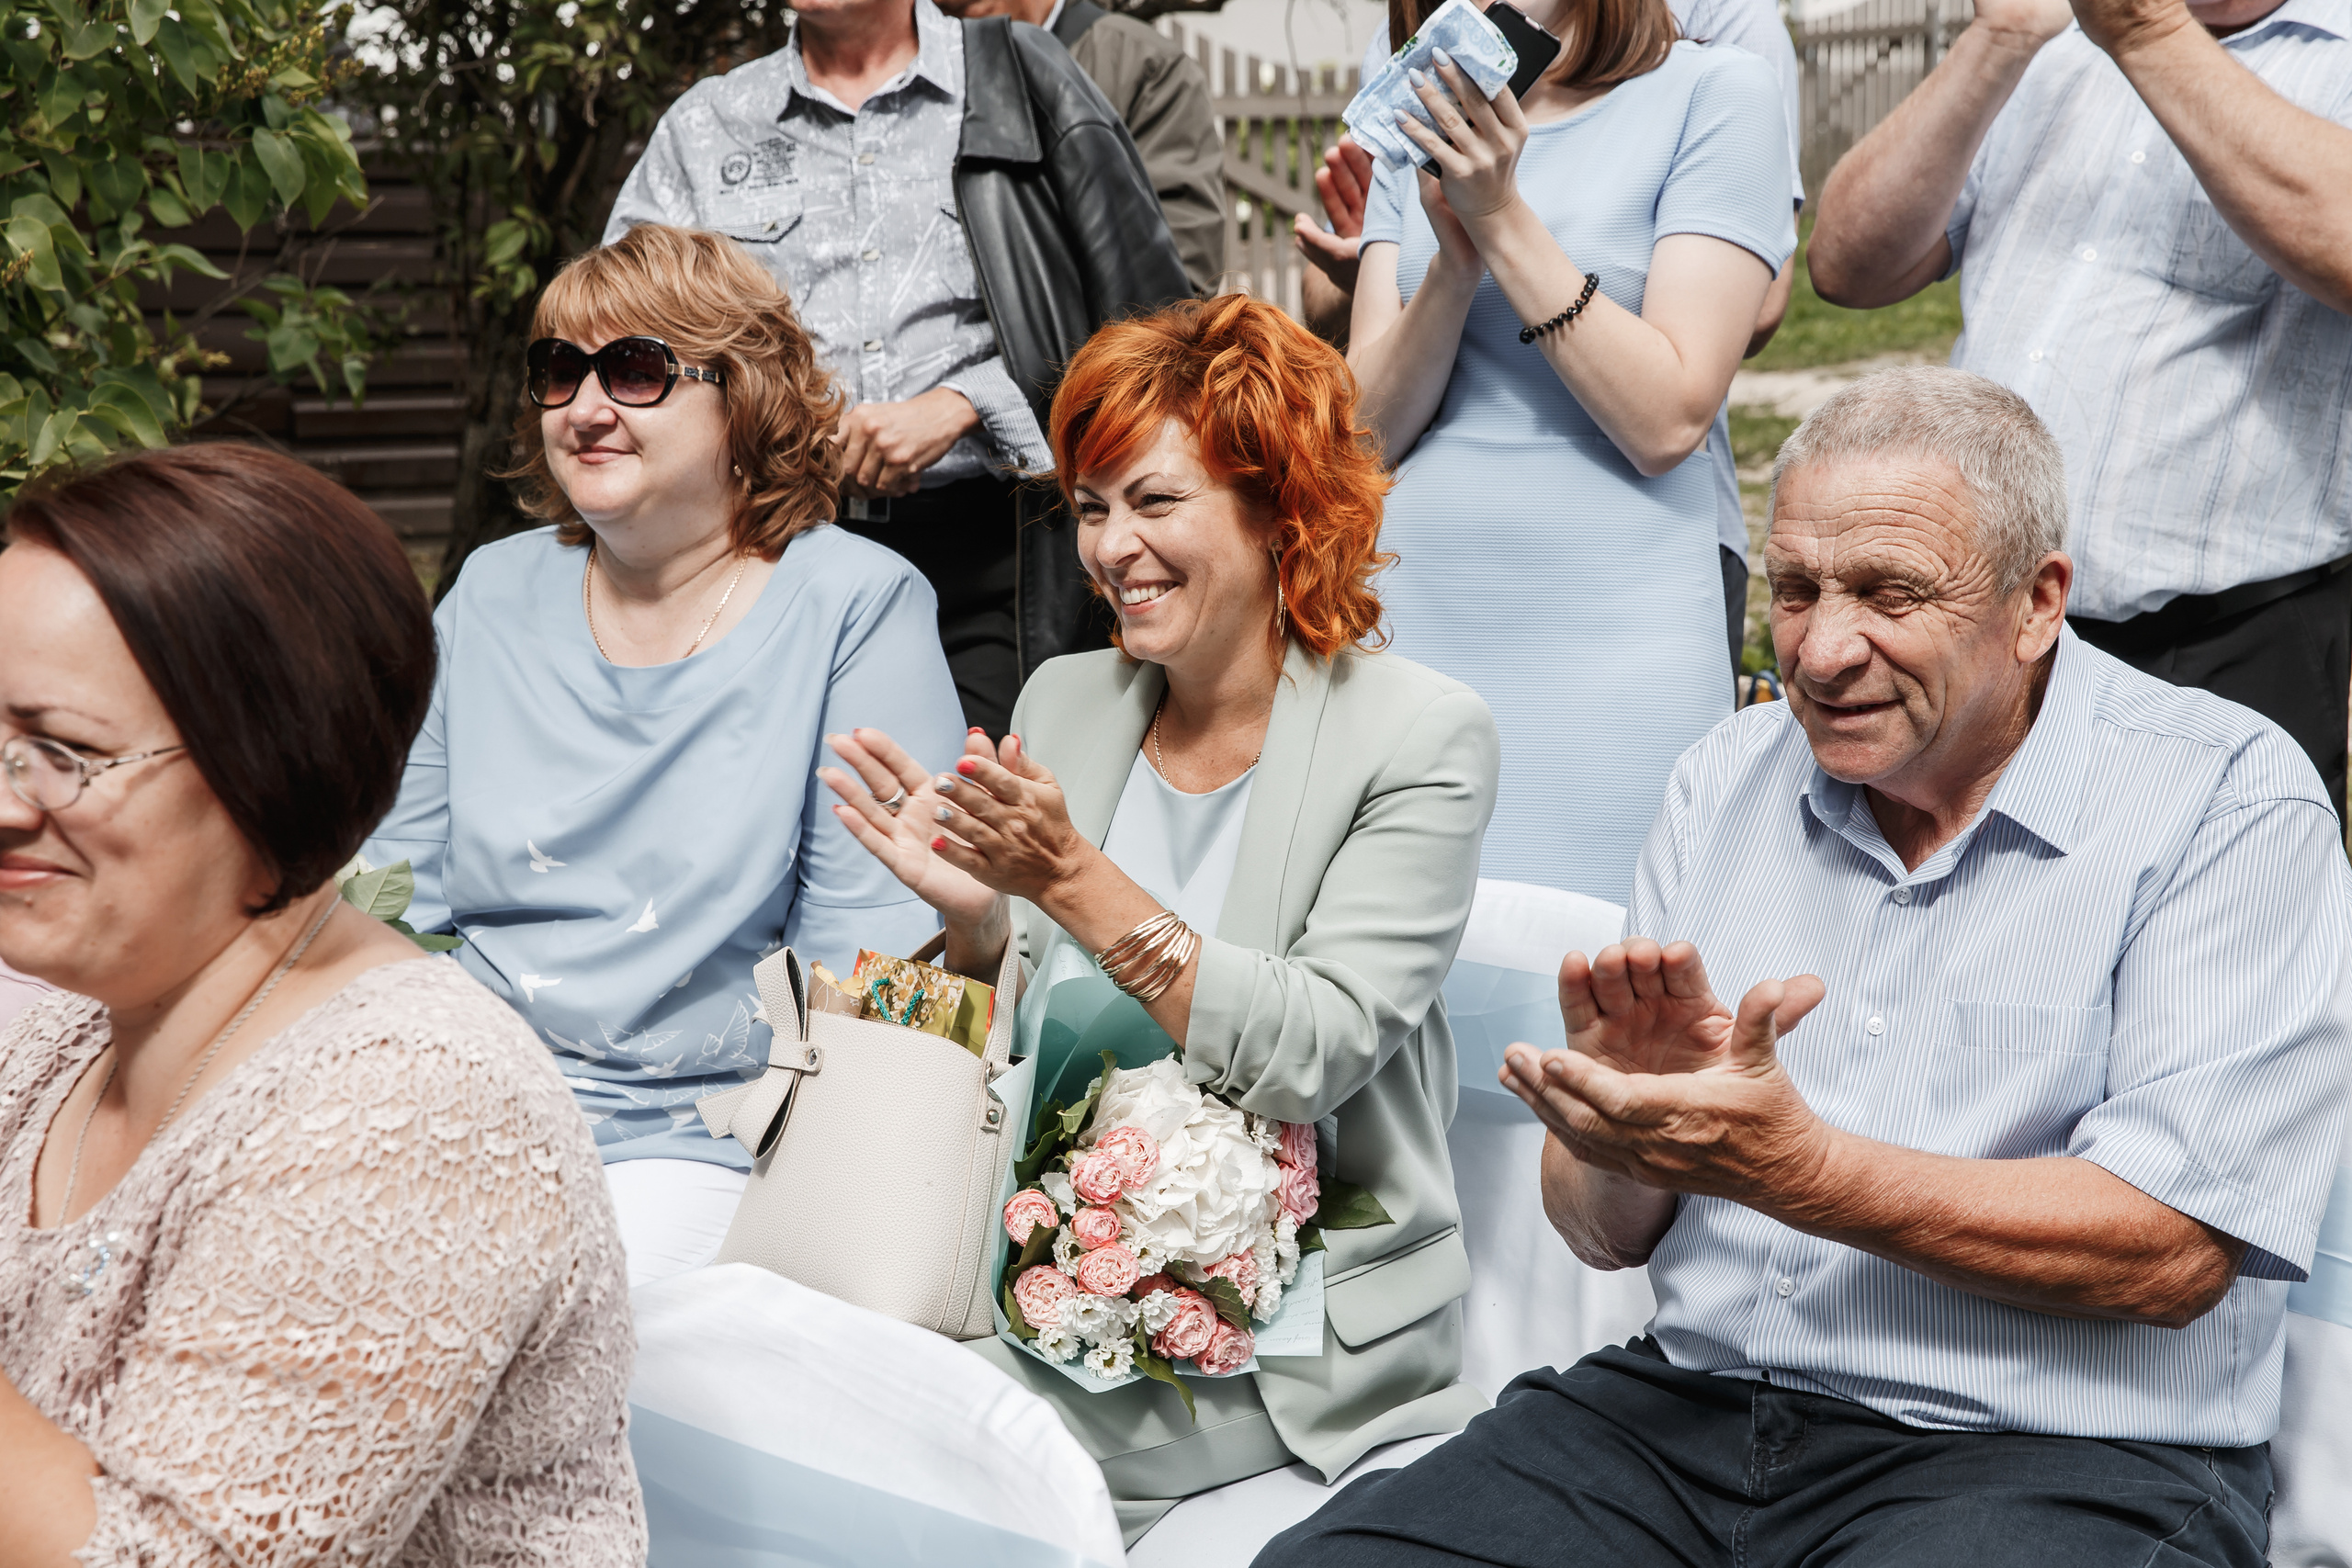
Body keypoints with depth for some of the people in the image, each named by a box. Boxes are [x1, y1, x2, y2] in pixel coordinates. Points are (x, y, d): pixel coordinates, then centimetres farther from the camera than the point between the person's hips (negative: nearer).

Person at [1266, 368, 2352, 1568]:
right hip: (1689, 1409, 4)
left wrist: (1791, 1169, -22)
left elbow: (2169, 1253, -14)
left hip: (2054, 1457, -3)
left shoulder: (2233, 804, -4)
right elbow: (1601, 1232, 10)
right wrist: (1627, 1104, -13)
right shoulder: (1726, 781, 10)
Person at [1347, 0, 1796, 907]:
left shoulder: (1717, 94, -1)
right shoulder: (1428, 125, 13)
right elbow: (1371, 429, 5)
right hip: (1412, 620, 4)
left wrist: (1502, 218, -12)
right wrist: (1455, 257, -11)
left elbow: (1667, 422, -11)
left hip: (1605, 643, -4)